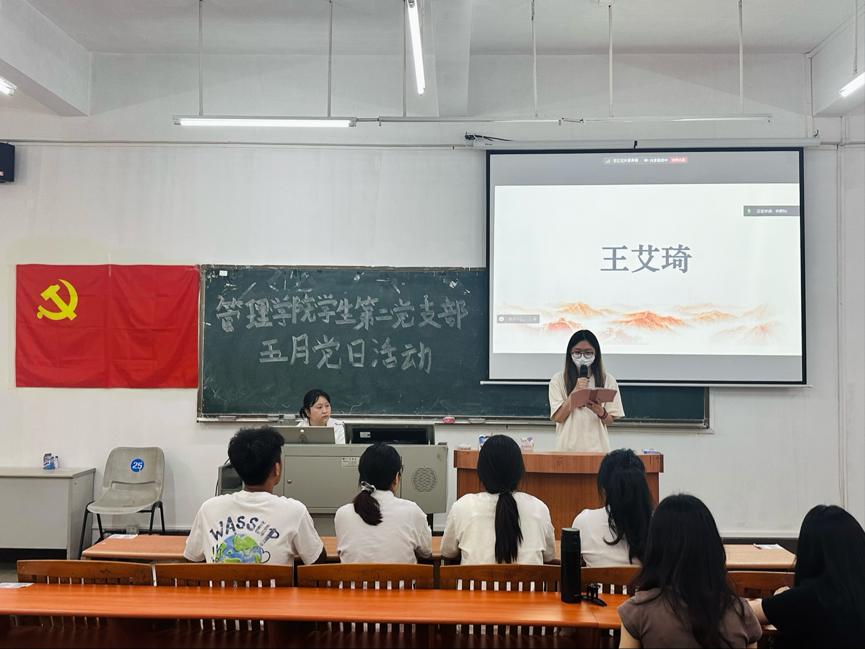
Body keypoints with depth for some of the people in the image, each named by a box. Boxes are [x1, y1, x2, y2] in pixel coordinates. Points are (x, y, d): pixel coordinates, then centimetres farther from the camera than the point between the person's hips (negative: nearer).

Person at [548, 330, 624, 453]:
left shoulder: (607, 379, 3)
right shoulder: (558, 380, 0)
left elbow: (610, 421, 5)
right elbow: (558, 417, -5)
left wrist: (601, 413, -18)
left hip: (597, 447, 1)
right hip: (568, 447, -1)